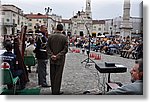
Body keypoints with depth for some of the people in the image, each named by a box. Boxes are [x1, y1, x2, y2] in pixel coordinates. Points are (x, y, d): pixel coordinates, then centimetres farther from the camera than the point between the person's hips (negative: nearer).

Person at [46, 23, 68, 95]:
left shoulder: (51, 36, 2)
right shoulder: (64, 37, -6)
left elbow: (48, 47, 0)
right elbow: (65, 49, -11)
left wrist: (51, 55, -4)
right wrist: (58, 56, -10)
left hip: (52, 59, 3)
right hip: (60, 60, -3)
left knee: (52, 75, 11)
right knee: (58, 75, 3)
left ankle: (53, 90, 21)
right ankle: (56, 91, 7)